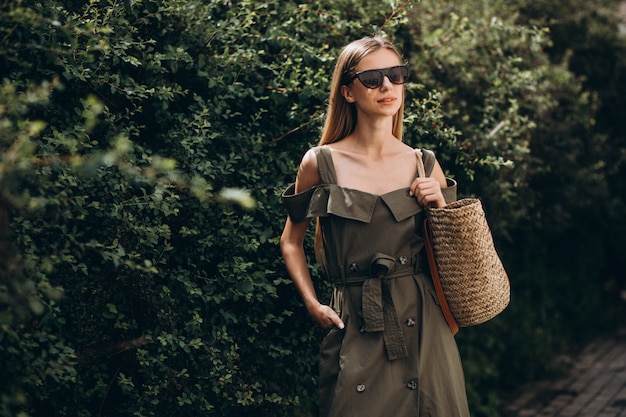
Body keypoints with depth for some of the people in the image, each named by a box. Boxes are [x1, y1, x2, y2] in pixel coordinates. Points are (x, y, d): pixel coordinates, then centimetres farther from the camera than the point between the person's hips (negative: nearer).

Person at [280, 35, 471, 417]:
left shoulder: (424, 165, 5)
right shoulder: (320, 164, -2)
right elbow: (292, 242, 10)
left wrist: (440, 207, -3)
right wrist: (313, 304, 0)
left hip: (421, 324, 2)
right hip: (355, 328, -2)